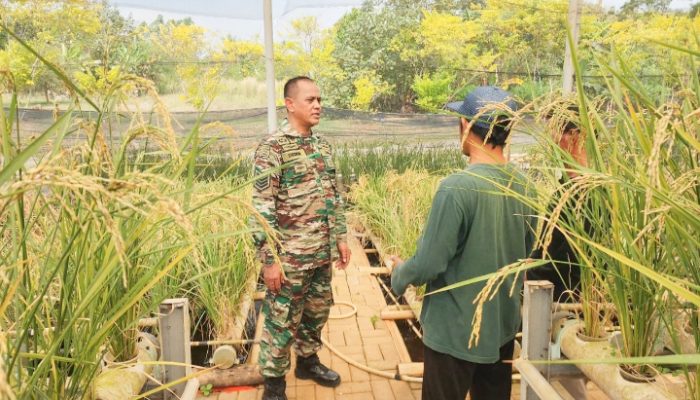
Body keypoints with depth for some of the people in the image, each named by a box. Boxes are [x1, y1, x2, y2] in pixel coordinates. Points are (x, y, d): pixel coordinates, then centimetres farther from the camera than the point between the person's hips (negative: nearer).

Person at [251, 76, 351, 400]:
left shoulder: (323, 145, 9)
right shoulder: (273, 147, -14)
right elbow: (262, 208, -17)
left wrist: (340, 237, 14)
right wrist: (269, 260, -18)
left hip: (323, 253, 7)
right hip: (290, 257, -7)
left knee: (317, 312, 21)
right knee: (282, 320, 6)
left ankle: (307, 361, 43)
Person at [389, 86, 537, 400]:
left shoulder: (457, 188, -25)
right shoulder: (523, 185, -4)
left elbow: (430, 264, -21)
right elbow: (528, 252, 9)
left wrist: (400, 274, 0)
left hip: (455, 329, -6)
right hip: (504, 324, 6)